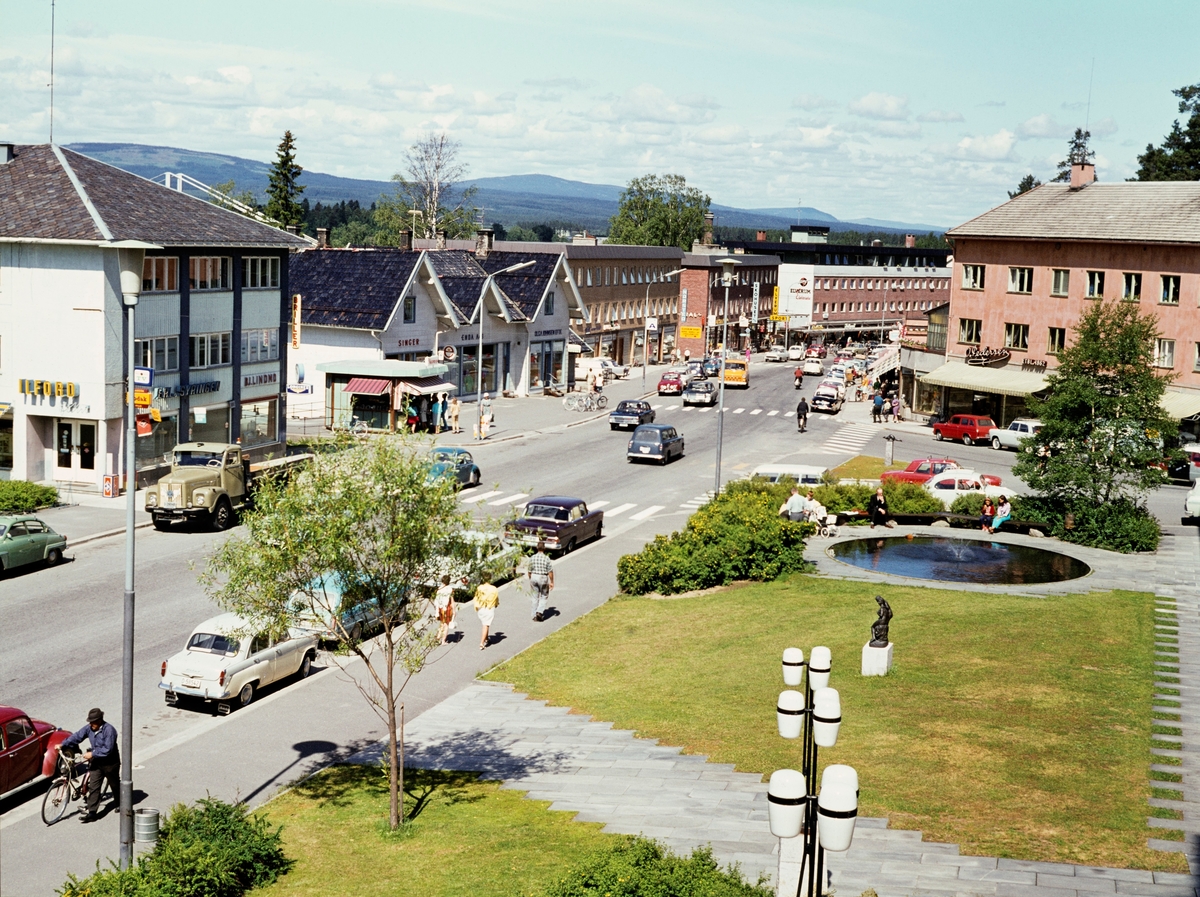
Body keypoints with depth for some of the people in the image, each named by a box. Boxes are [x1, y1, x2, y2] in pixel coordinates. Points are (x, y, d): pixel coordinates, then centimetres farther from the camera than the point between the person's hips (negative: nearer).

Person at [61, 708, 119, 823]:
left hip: (110, 763, -5)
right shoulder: (89, 728, -5)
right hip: (96, 762, 5)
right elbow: (77, 737, -4)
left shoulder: (109, 730, -24)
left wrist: (92, 754, -28)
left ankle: (118, 804, 40)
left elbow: (108, 749, -27)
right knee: (93, 787, -3)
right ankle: (91, 813, -4)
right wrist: (63, 745, -14)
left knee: (115, 785, 15)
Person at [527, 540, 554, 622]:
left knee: (535, 597, 13)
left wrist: (530, 580, 18)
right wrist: (551, 582, -3)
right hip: (543, 578, -3)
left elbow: (530, 571, 5)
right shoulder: (546, 559, -12)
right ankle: (539, 612, -4)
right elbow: (550, 572, -11)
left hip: (534, 577, 3)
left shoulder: (532, 558, -2)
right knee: (544, 596, 11)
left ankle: (534, 615, 16)